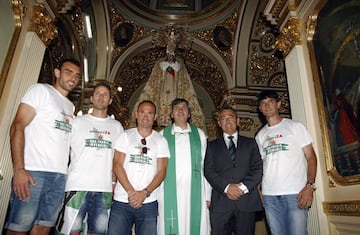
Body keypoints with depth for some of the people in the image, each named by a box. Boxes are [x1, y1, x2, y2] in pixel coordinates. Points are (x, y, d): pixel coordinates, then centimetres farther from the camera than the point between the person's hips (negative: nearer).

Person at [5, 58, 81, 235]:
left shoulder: (70, 106, 21)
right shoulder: (41, 90, 3)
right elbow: (17, 127, -6)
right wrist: (19, 169, -16)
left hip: (60, 176, 6)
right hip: (34, 173, -6)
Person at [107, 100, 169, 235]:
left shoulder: (161, 141, 7)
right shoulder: (125, 136, 6)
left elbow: (161, 171, 0)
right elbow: (117, 166, -2)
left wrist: (144, 193, -13)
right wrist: (131, 192, -12)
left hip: (148, 202, 1)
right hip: (122, 201, 0)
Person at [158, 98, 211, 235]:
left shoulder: (199, 134, 10)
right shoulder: (162, 135, 7)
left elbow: (205, 166, 7)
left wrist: (208, 194, 4)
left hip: (195, 193, 1)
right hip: (169, 192, 0)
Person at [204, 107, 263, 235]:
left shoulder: (250, 143, 14)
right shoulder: (212, 146, 13)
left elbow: (258, 168, 5)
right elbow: (209, 171, 2)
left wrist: (243, 187, -10)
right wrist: (226, 187, -12)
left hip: (247, 201, 1)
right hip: (220, 203, 0)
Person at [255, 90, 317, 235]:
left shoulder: (295, 126, 5)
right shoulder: (260, 135, 13)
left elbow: (311, 157, 1)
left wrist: (310, 185, -11)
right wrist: (258, 189, 1)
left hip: (295, 192, -3)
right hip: (269, 194, 3)